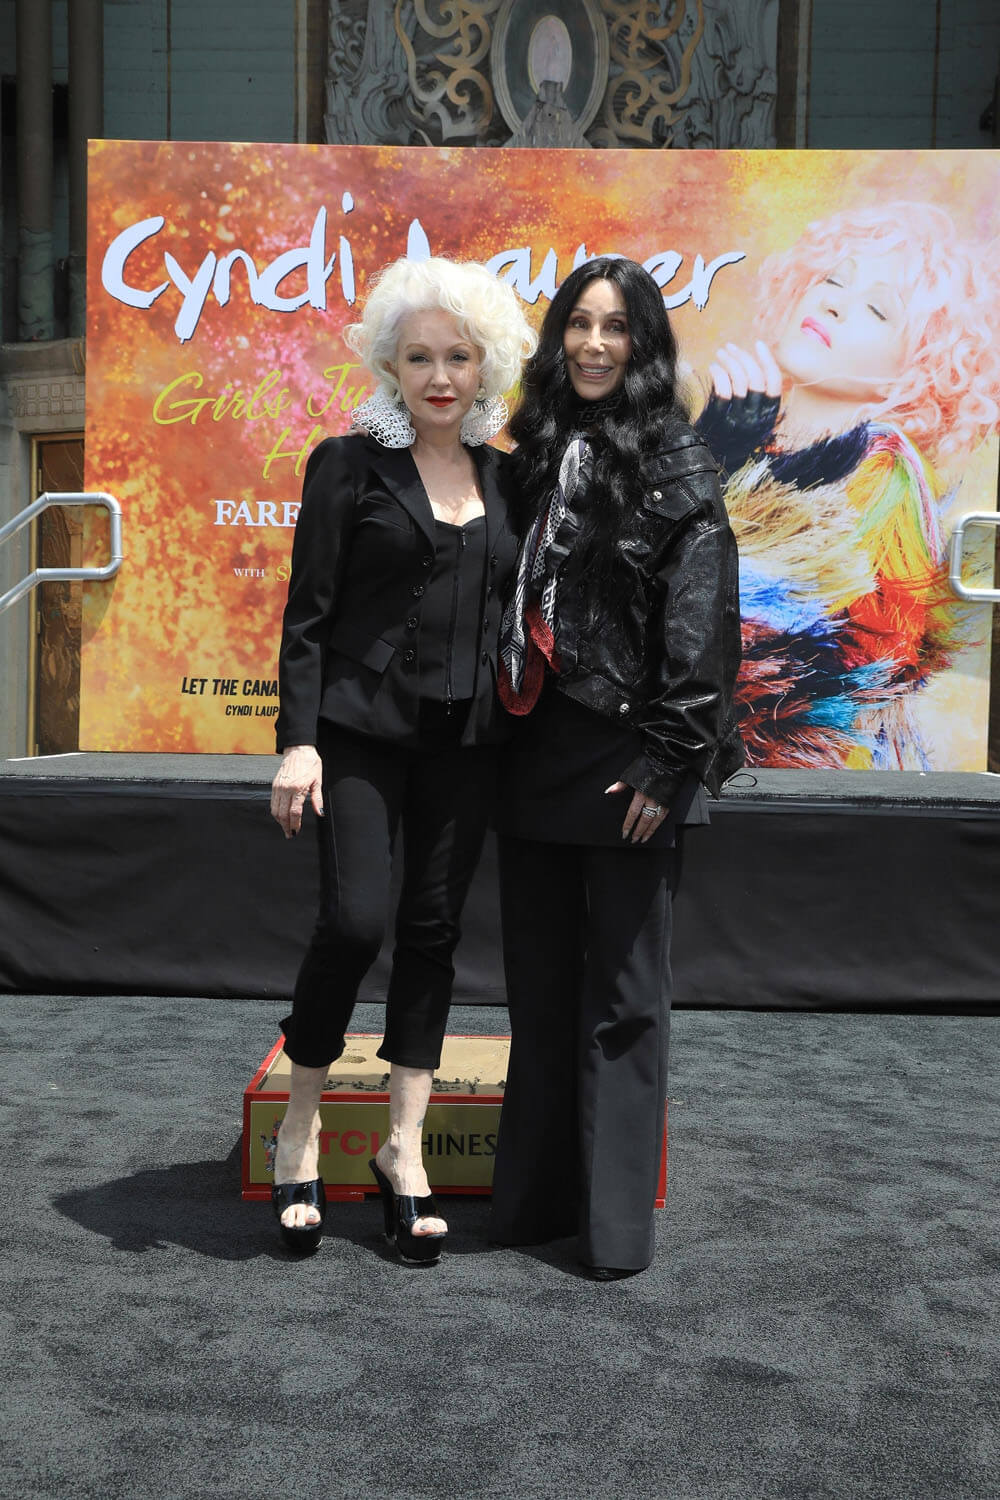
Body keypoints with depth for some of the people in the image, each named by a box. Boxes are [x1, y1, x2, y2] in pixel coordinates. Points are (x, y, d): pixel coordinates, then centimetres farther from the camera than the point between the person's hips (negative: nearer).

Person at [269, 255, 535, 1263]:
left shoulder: (502, 477, 12)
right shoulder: (349, 464, 0)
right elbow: (306, 614, -4)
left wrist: (514, 726, 12)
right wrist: (296, 741, -12)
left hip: (465, 736, 4)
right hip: (361, 725, -4)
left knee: (434, 930, 6)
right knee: (355, 919, -13)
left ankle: (404, 1148, 17)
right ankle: (300, 1126, 9)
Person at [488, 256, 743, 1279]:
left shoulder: (677, 468, -3)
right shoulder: (534, 455, 14)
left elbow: (699, 623, -10)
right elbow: (508, 605, 15)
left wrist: (667, 760, -15)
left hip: (623, 765, -5)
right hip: (533, 757, 6)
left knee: (622, 995, 2)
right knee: (538, 990, 12)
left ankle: (617, 1223, 13)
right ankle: (534, 1200, 24)